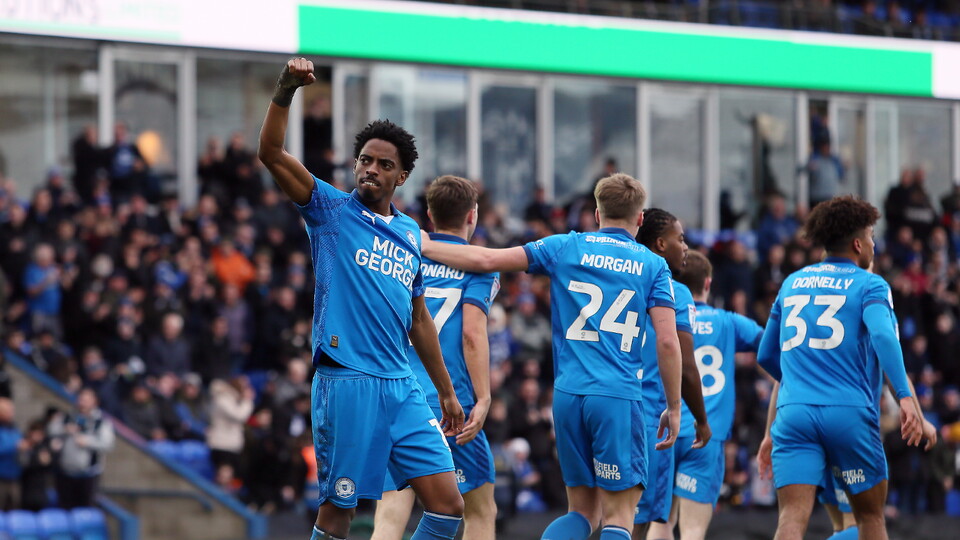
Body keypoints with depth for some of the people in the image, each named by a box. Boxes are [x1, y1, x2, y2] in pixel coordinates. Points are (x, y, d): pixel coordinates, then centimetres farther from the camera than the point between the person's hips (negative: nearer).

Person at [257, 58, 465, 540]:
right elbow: (271, 152, -10)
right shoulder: (331, 210, 4)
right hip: (346, 381, -5)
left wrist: (446, 391, 26)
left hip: (402, 387, 5)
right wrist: (286, 91, -24)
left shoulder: (410, 234, 17)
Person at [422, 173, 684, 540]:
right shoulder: (653, 265, 4)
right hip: (619, 399, -3)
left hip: (568, 395, 3)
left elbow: (486, 260, 6)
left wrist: (424, 246, 19)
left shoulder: (565, 247, 9)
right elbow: (667, 341, -3)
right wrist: (673, 407, 6)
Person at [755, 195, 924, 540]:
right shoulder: (869, 285, 5)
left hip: (793, 412, 3)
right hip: (850, 414, -3)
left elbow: (766, 356, 27)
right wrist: (906, 397, -23)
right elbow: (883, 336, -16)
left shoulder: (792, 283, 19)